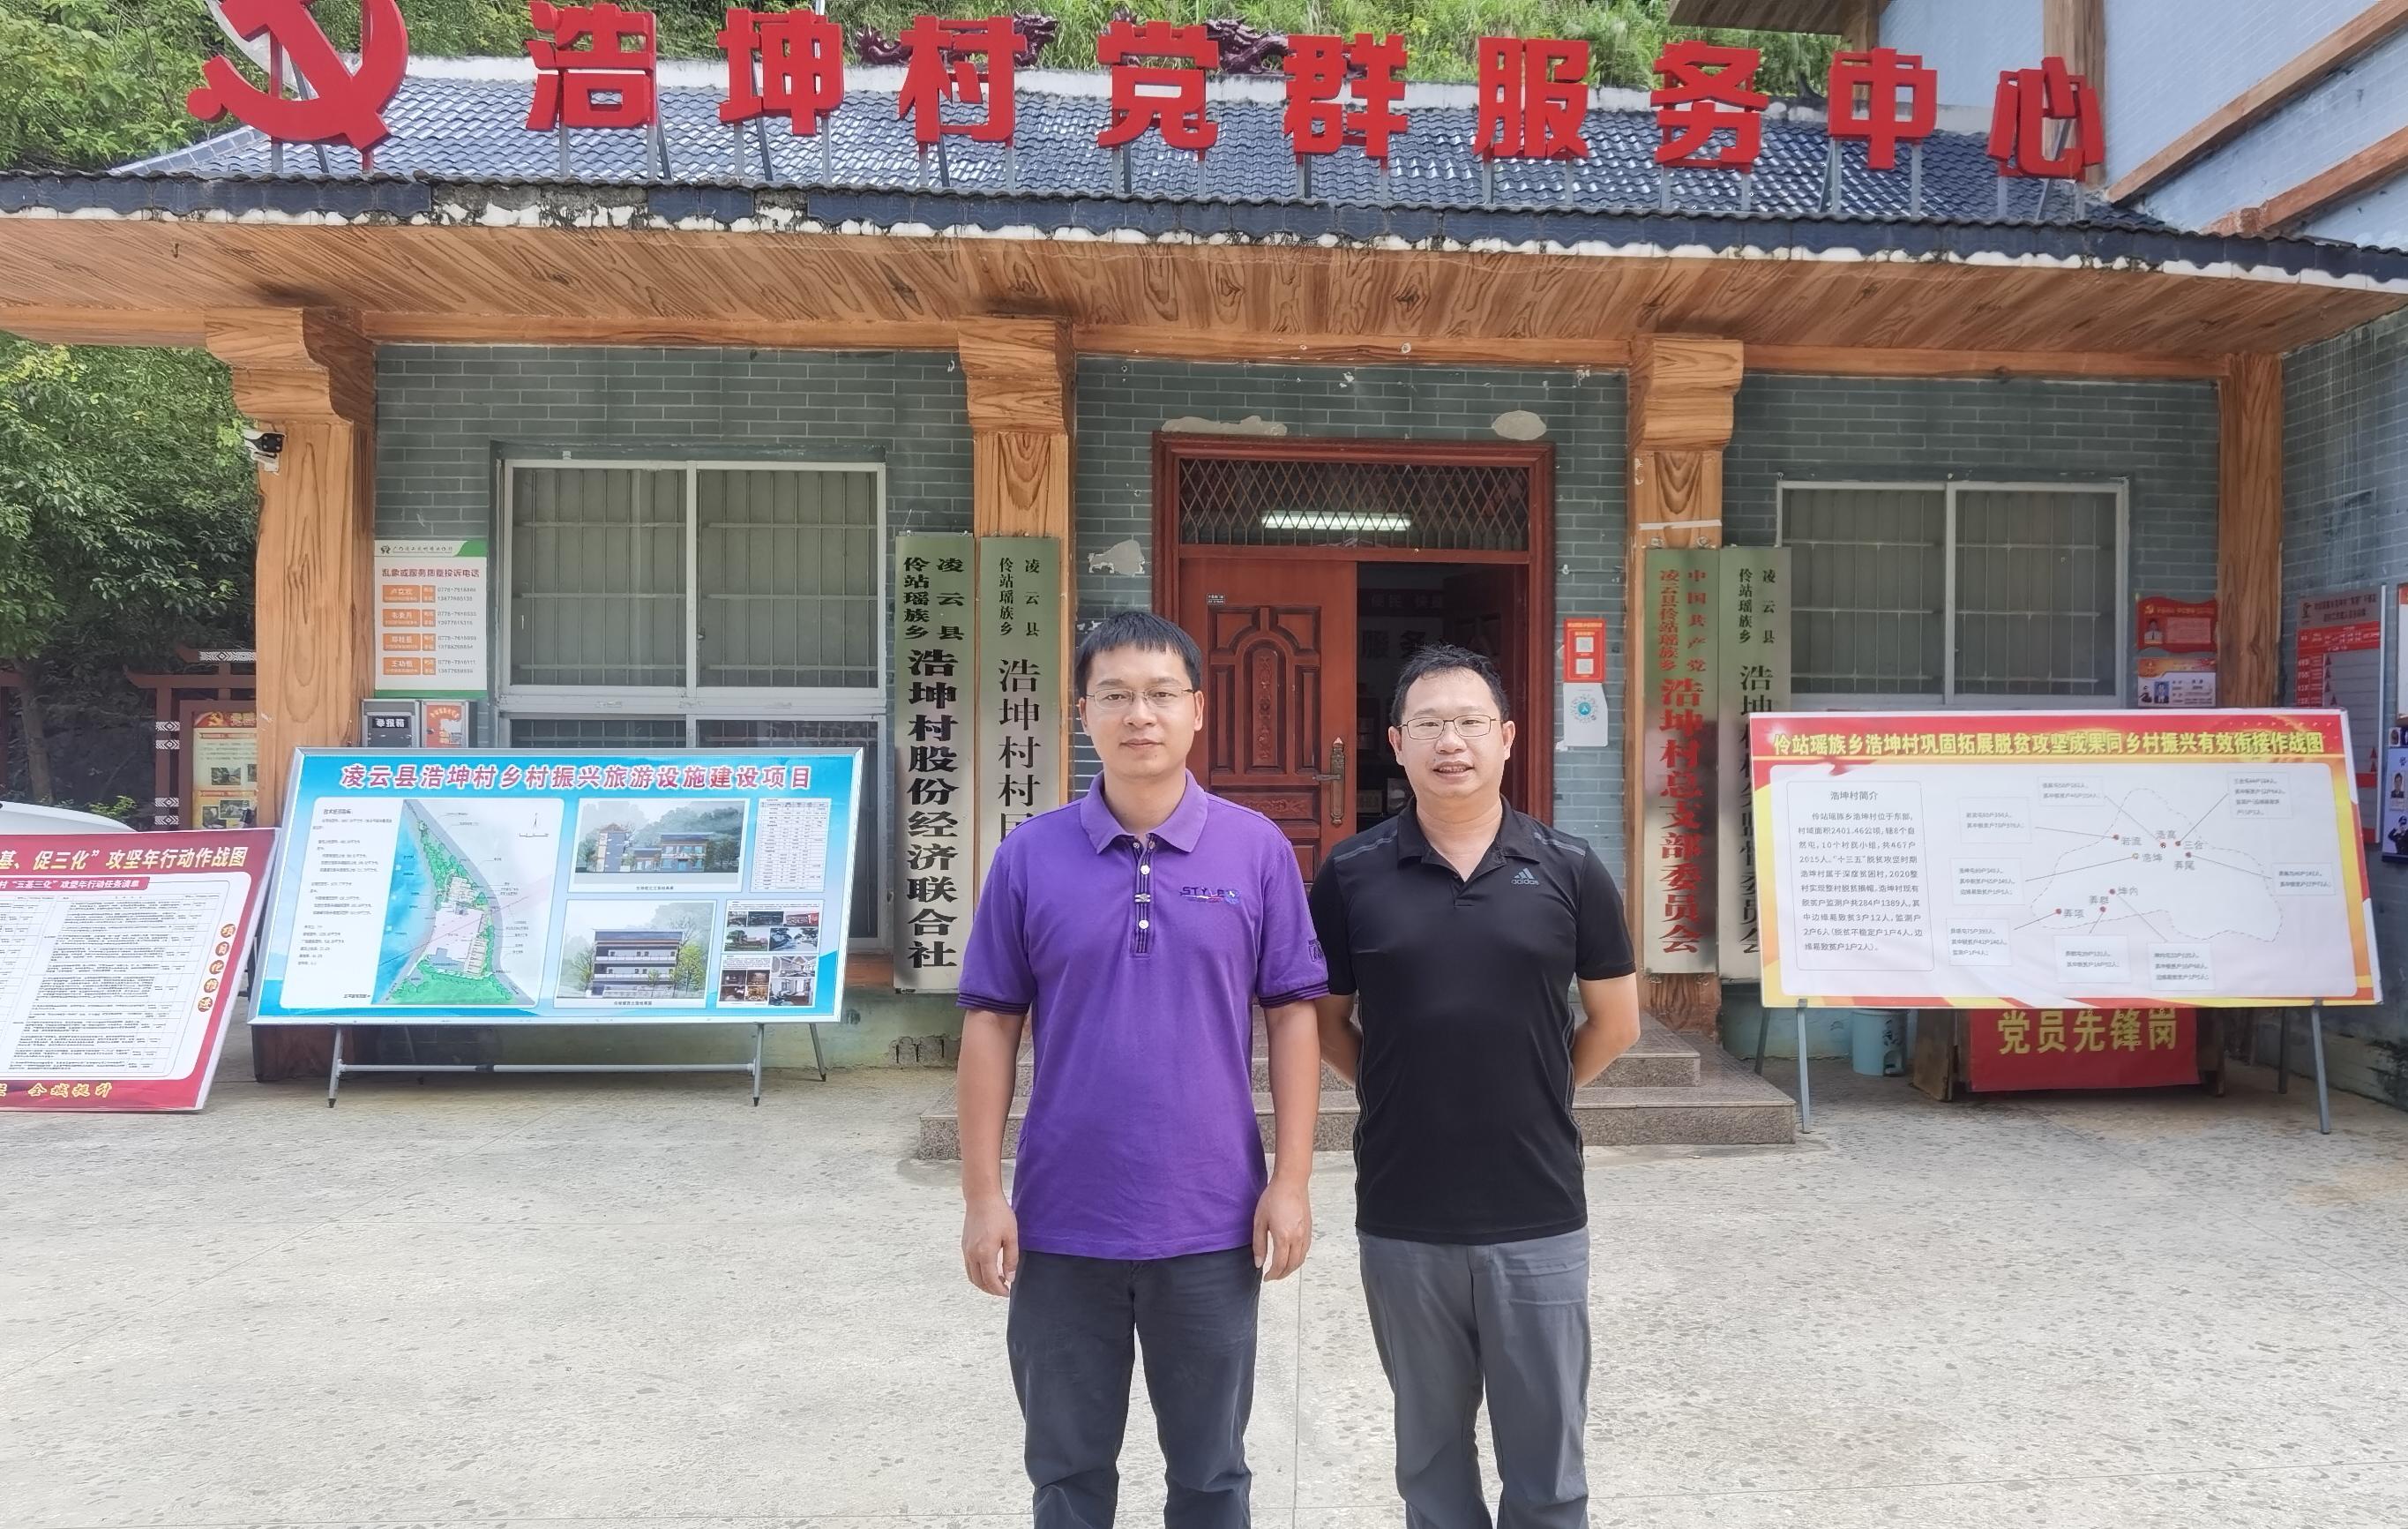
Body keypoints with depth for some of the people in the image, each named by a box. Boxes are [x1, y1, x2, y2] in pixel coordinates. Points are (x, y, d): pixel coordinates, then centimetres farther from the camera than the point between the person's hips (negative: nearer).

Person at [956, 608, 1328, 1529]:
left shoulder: (1257, 850, -3)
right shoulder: (1031, 854, -2)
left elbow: (1293, 1015, -1)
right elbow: (991, 1023, 0)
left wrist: (1291, 1183, -5)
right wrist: (982, 1193, -3)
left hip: (1210, 1223, 0)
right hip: (1062, 1221, 1)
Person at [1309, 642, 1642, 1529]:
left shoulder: (1569, 871, -3)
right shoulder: (1350, 875, -3)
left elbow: (1616, 1023, 8)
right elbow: (1325, 1018, 8)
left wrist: (1532, 1095, 7)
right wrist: (1397, 1092, 0)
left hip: (1539, 1215, 0)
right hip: (1401, 1218, 0)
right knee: (1431, 1448, 17)